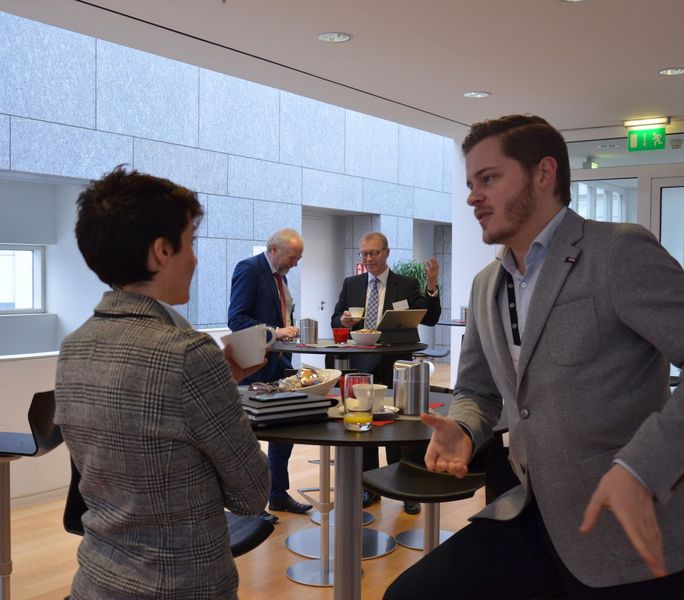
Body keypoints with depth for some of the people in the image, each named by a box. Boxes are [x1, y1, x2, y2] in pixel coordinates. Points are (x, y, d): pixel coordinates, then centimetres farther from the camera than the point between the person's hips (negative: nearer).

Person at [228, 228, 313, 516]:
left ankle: (278, 493, 24)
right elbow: (236, 319, -21)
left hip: (279, 363, 9)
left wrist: (289, 329, 6)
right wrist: (274, 331, -27)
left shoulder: (279, 275, 15)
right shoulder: (249, 269, -13)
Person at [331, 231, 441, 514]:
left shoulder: (407, 285, 1)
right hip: (362, 367, 3)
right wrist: (344, 320, -13)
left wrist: (432, 287, -21)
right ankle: (369, 488, 23)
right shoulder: (351, 284, 9)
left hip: (395, 367, -3)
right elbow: (335, 321, 10)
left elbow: (430, 319, -7)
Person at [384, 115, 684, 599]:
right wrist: (462, 429, -3)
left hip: (630, 536, -6)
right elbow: (476, 391, 19)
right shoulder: (486, 286, 10)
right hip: (532, 517, 6)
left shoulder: (621, 251, -12)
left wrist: (640, 468, -30)